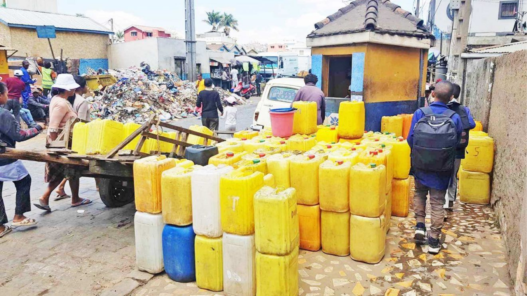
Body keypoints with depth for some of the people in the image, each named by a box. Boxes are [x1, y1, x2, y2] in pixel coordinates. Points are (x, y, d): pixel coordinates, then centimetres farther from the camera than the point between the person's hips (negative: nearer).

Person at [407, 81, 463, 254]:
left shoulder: (420, 113, -11)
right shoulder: (455, 118, -11)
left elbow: (410, 139, -7)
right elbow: (457, 143, -3)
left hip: (420, 165, 1)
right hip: (442, 169, 0)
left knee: (420, 193, 25)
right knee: (437, 202, 10)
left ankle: (420, 225, 17)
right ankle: (434, 241, 15)